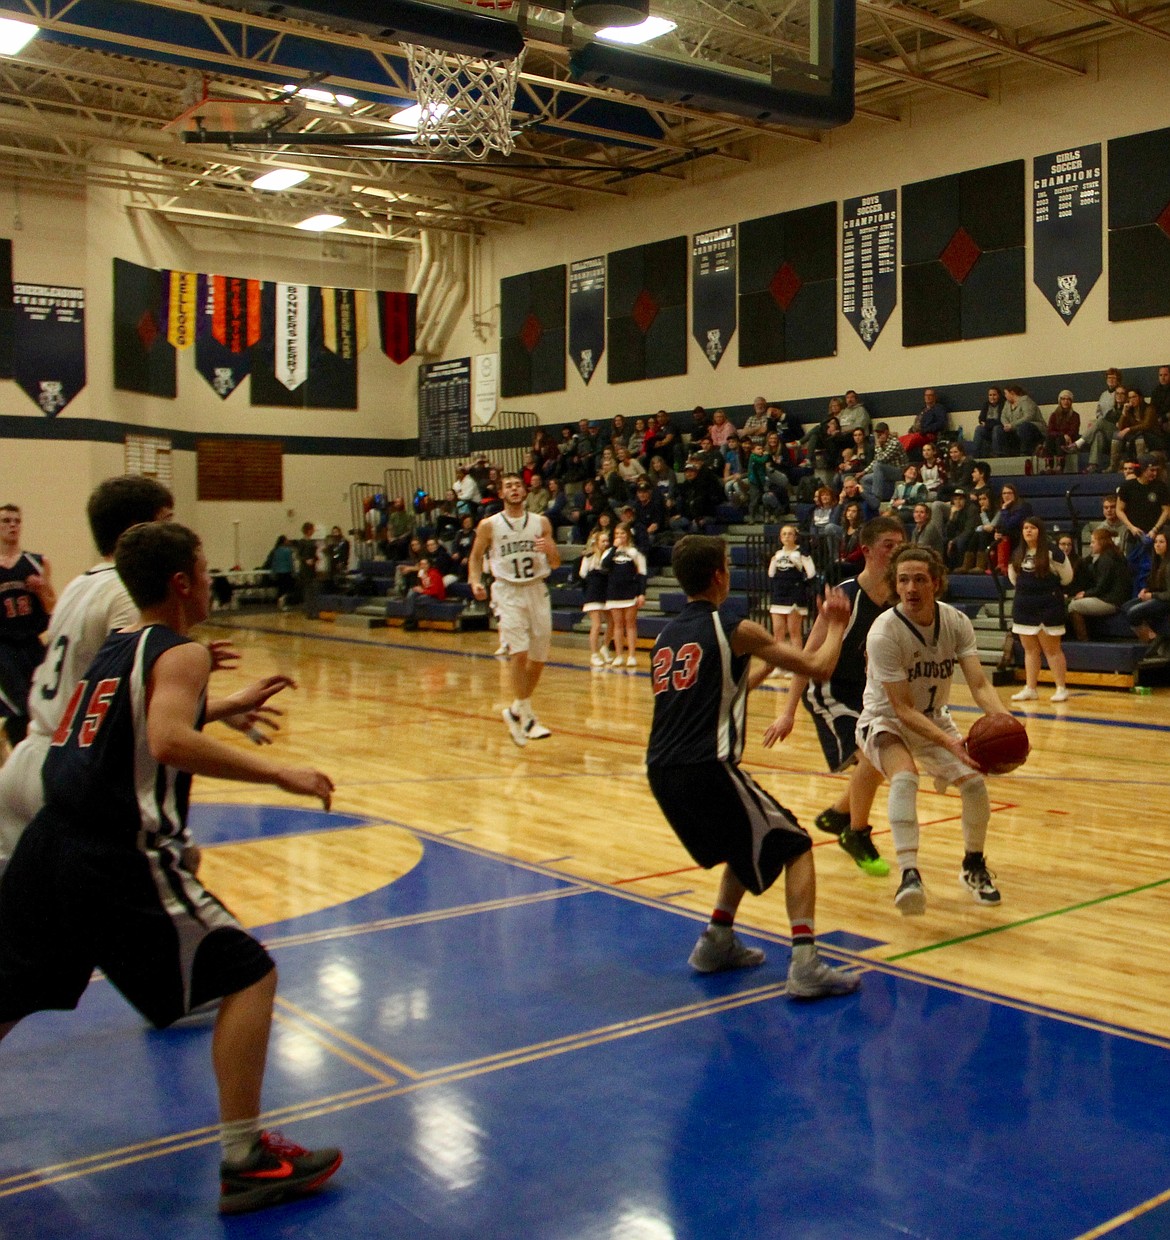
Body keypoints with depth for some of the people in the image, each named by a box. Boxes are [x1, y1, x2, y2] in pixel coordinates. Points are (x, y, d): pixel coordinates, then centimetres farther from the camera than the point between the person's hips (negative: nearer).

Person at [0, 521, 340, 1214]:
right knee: (248, 975, 0)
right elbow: (169, 741, -26)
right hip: (116, 861, -8)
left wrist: (233, 704, 36)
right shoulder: (181, 654, -7)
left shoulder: (114, 649, 18)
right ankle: (245, 1162, -1)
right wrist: (279, 774, -23)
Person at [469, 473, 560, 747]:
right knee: (519, 652, -17)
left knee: (539, 657, 6)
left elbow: (555, 563, 7)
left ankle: (517, 710, 25)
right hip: (508, 592, -3)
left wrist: (550, 550, -15)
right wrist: (475, 581, -9)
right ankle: (526, 716, -8)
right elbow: (476, 557, 10)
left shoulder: (541, 523, 4)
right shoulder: (489, 526, -1)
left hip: (537, 591, 3)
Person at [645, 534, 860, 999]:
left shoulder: (665, 637, 17)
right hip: (707, 769, -7)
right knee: (794, 847, 7)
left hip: (661, 772, 7)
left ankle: (717, 942, 26)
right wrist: (835, 625, 19)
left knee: (750, 845, 29)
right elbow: (817, 667, 1)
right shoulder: (734, 628, -2)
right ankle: (805, 966, -5)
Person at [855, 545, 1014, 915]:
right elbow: (902, 708, -29)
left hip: (933, 718, 5)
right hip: (885, 720, -5)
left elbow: (979, 685, -20)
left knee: (974, 781, -6)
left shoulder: (956, 622, -14)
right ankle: (909, 874, -37)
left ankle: (974, 865, 20)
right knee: (904, 777, -33)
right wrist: (948, 742, -42)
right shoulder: (884, 633, -29)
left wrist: (1003, 718, -41)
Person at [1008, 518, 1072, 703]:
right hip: (1024, 606, 5)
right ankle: (1030, 689, 12)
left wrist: (1051, 589, 11)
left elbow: (1067, 576, -1)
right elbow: (1013, 577, 23)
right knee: (1030, 649, 8)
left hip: (1048, 607, -5)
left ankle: (1061, 689, 4)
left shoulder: (1052, 552, -9)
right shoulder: (1017, 554, 8)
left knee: (1051, 649, -2)